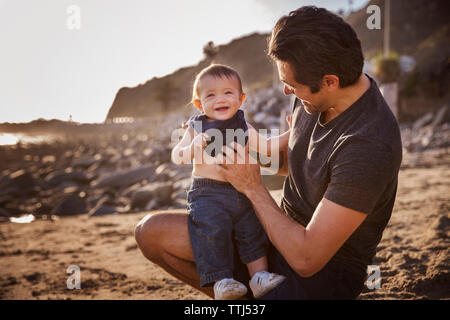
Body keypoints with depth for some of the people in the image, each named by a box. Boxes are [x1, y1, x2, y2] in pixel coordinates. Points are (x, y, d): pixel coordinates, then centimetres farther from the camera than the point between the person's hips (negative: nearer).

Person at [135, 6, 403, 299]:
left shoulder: (369, 145, -32)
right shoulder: (316, 95, -5)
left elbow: (306, 258, -29)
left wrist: (253, 188, -18)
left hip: (323, 273, -8)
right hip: (286, 235, 8)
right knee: (152, 232, 2)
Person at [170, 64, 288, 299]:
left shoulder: (244, 128, 12)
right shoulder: (197, 128, 3)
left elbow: (266, 146, 19)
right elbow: (176, 156, -1)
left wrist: (292, 134, 10)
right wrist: (193, 150, -22)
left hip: (241, 193, 4)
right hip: (207, 193, -4)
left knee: (253, 229, -2)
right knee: (213, 230, -22)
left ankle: (260, 276, 6)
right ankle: (220, 281, -18)